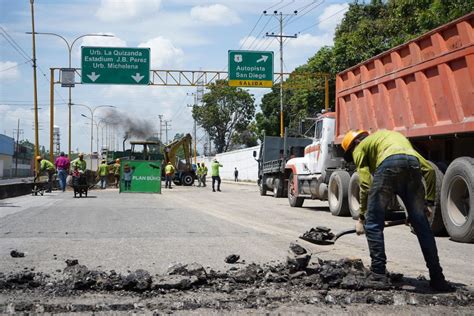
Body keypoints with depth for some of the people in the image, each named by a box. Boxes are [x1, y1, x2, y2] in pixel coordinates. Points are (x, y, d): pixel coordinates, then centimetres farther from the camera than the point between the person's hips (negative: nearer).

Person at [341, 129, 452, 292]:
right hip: (413, 164, 5)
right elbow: (429, 169, 31)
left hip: (389, 164, -5)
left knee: (373, 223, 9)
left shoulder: (360, 147, 25)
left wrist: (361, 217, 17)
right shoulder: (396, 135, 41)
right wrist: (429, 201, 32)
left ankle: (378, 273, 8)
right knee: (421, 225, 13)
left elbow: (365, 184, 11)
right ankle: (437, 278, 14)